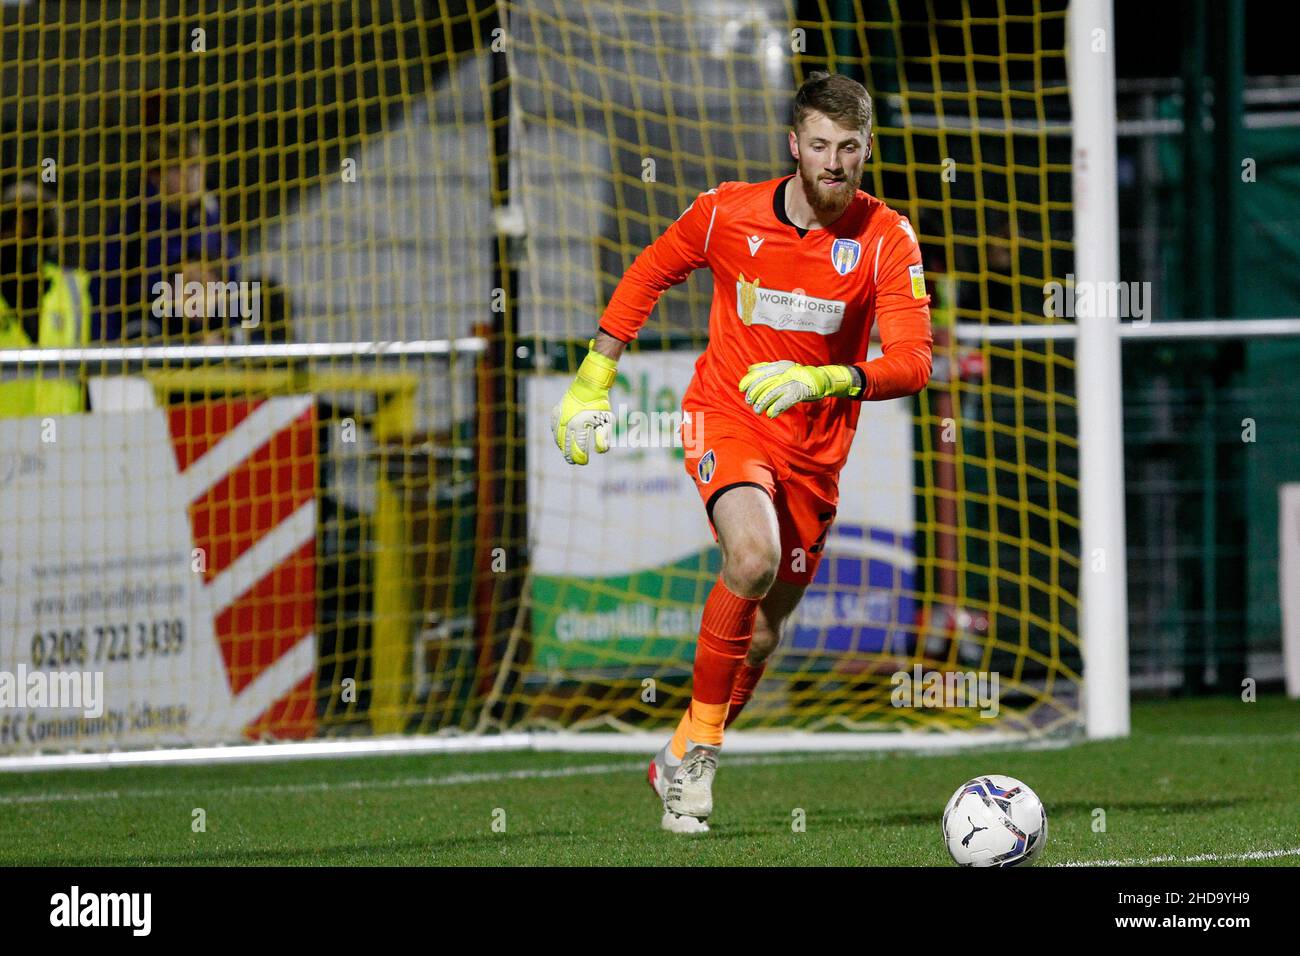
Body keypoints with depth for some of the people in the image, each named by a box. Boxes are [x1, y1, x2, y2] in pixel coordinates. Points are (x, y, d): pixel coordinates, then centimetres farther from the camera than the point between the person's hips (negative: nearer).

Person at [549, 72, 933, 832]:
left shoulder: (887, 240, -11)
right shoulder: (729, 214, -8)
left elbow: (912, 362, -19)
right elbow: (649, 275, 10)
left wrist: (823, 380, -35)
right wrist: (593, 379, 9)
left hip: (815, 448, 2)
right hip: (725, 419, -2)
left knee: (766, 623, 8)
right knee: (754, 558, -30)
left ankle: (684, 764, 31)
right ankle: (700, 737, -14)